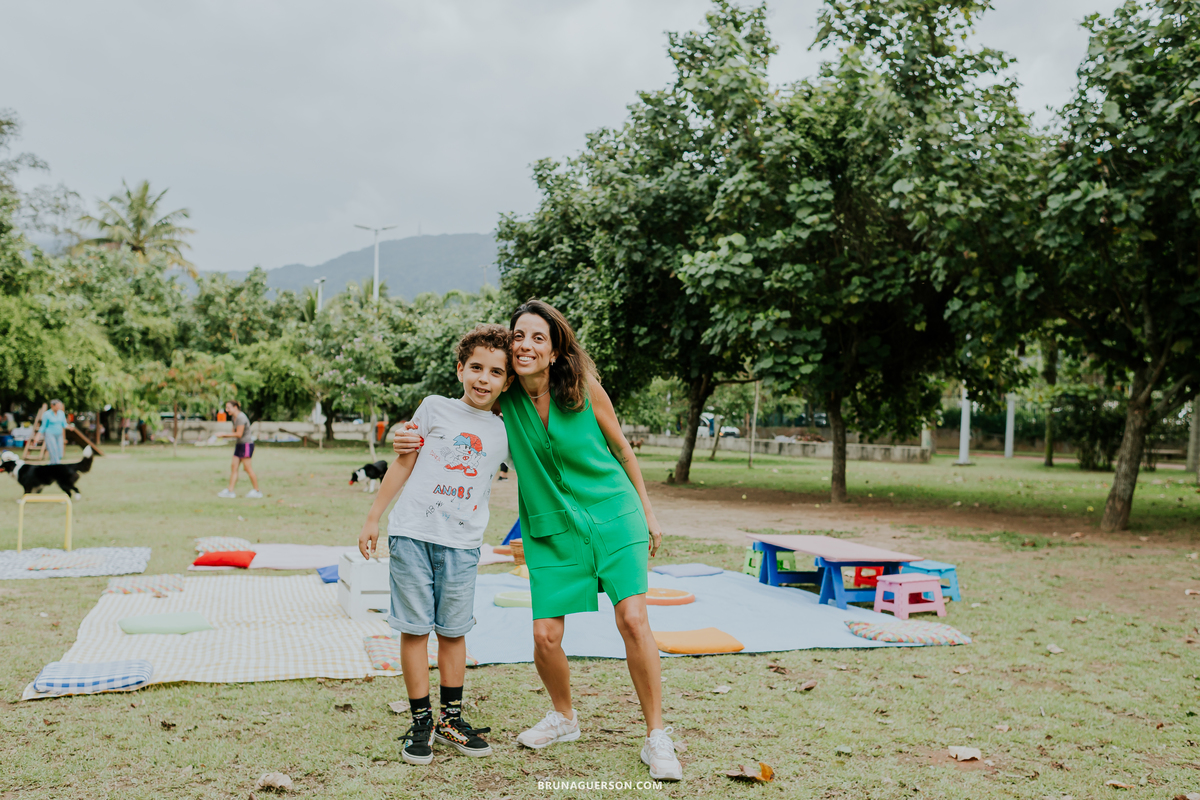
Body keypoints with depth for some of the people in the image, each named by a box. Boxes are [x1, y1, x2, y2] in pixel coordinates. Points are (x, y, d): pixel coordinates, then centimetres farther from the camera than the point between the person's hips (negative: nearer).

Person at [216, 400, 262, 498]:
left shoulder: (241, 417, -17)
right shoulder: (234, 417, 12)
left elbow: (239, 434, -21)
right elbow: (234, 432, 15)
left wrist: (224, 435, -16)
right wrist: (223, 436, -1)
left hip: (247, 444, -10)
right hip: (239, 445, 10)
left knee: (247, 467, -5)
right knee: (234, 467, 5)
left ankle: (257, 491, 4)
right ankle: (230, 491, 5)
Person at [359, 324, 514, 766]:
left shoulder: (504, 432, 7)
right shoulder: (434, 408, 4)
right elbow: (403, 464, 8)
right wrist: (373, 517, 8)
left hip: (462, 544, 1)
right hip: (412, 534, -1)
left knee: (453, 631, 7)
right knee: (415, 628, 1)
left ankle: (451, 718, 22)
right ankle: (421, 722, 11)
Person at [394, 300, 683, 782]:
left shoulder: (585, 389, -10)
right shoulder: (503, 398, -6)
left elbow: (621, 449, 3)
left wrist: (647, 511, 8)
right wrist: (415, 441, -11)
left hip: (613, 516, -2)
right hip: (552, 530, 2)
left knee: (633, 620, -11)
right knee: (545, 636, -4)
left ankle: (657, 738, 5)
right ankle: (564, 717, 27)